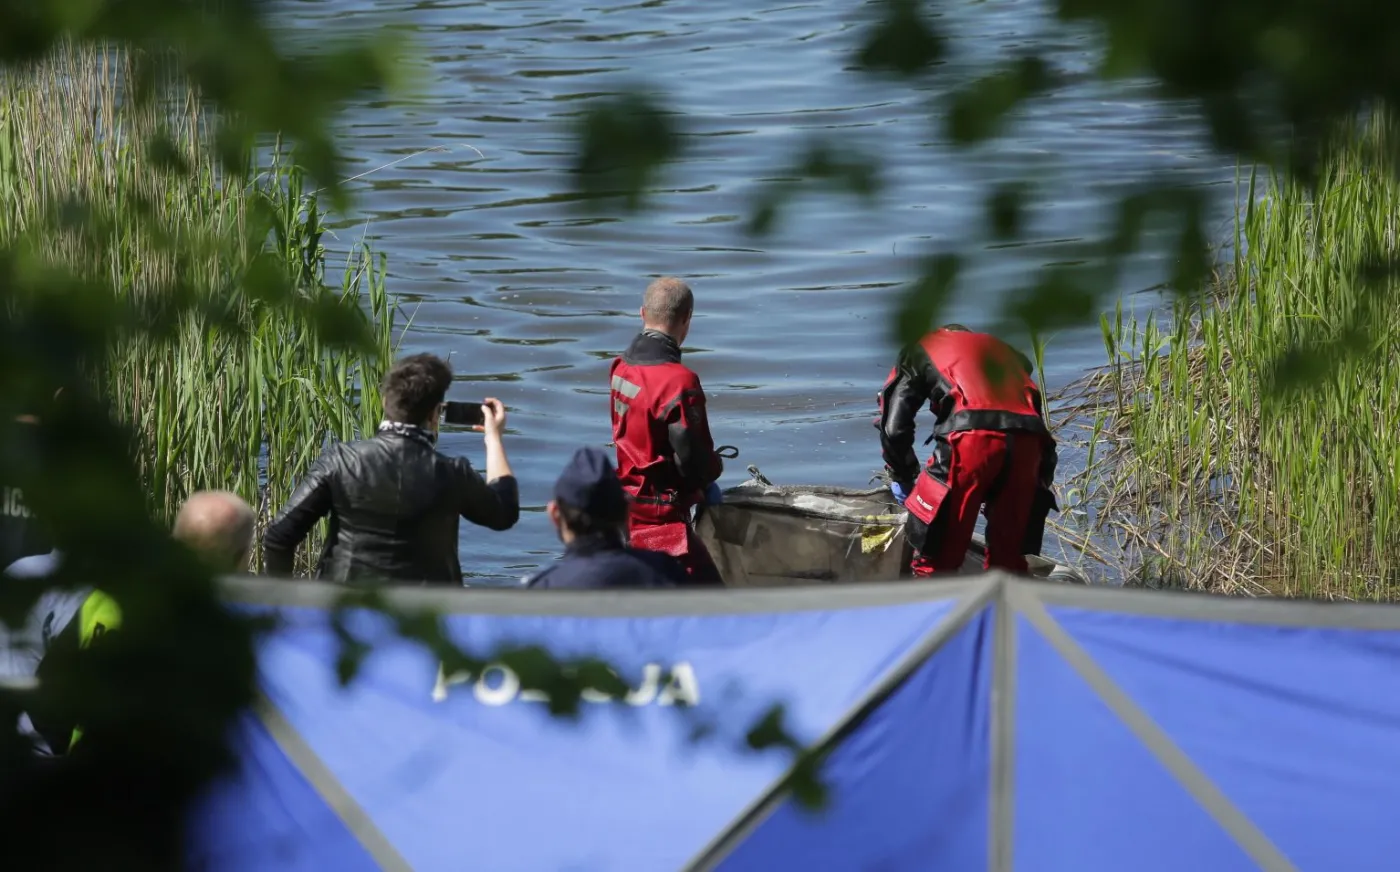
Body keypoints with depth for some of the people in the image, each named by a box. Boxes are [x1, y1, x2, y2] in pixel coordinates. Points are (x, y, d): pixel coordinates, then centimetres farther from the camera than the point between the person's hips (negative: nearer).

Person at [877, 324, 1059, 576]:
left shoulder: (920, 350, 27)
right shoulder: (1001, 349, 39)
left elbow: (894, 427, 18)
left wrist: (902, 477, 33)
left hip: (973, 436, -4)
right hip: (1026, 440, 4)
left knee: (936, 549, 5)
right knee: (1008, 555, 16)